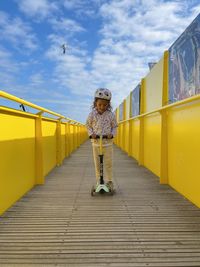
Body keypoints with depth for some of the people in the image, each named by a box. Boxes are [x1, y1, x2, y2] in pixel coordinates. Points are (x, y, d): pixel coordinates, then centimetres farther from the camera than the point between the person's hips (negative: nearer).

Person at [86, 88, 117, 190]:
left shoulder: (111, 115, -5)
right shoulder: (92, 114, -5)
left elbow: (114, 126, 5)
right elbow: (88, 125, 7)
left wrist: (112, 134, -13)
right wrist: (91, 134, -10)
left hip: (108, 142, 0)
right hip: (96, 142, 1)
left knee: (108, 163, 4)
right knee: (97, 163, 9)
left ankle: (109, 181, 19)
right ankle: (98, 181, 22)